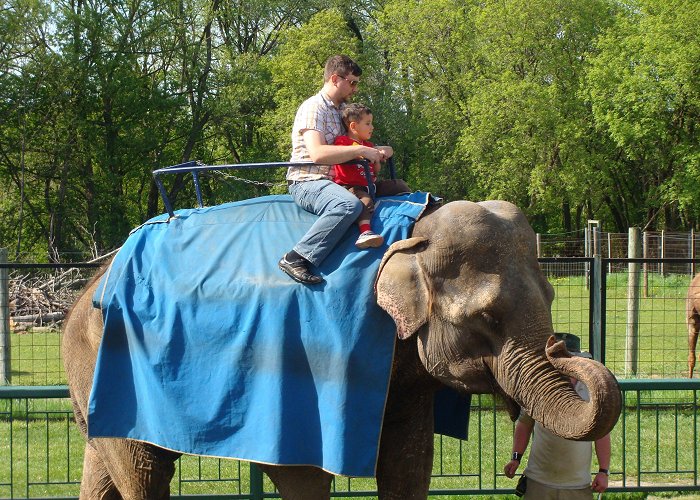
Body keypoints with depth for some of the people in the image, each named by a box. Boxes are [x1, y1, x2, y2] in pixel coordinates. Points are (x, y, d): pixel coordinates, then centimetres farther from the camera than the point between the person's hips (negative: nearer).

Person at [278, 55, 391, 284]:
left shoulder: (342, 109, 19)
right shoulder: (314, 107, -10)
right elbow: (317, 153, -25)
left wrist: (376, 151, 9)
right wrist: (361, 151, -22)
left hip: (332, 182, 10)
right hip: (306, 182, -10)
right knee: (349, 205, -38)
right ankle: (296, 258, -41)